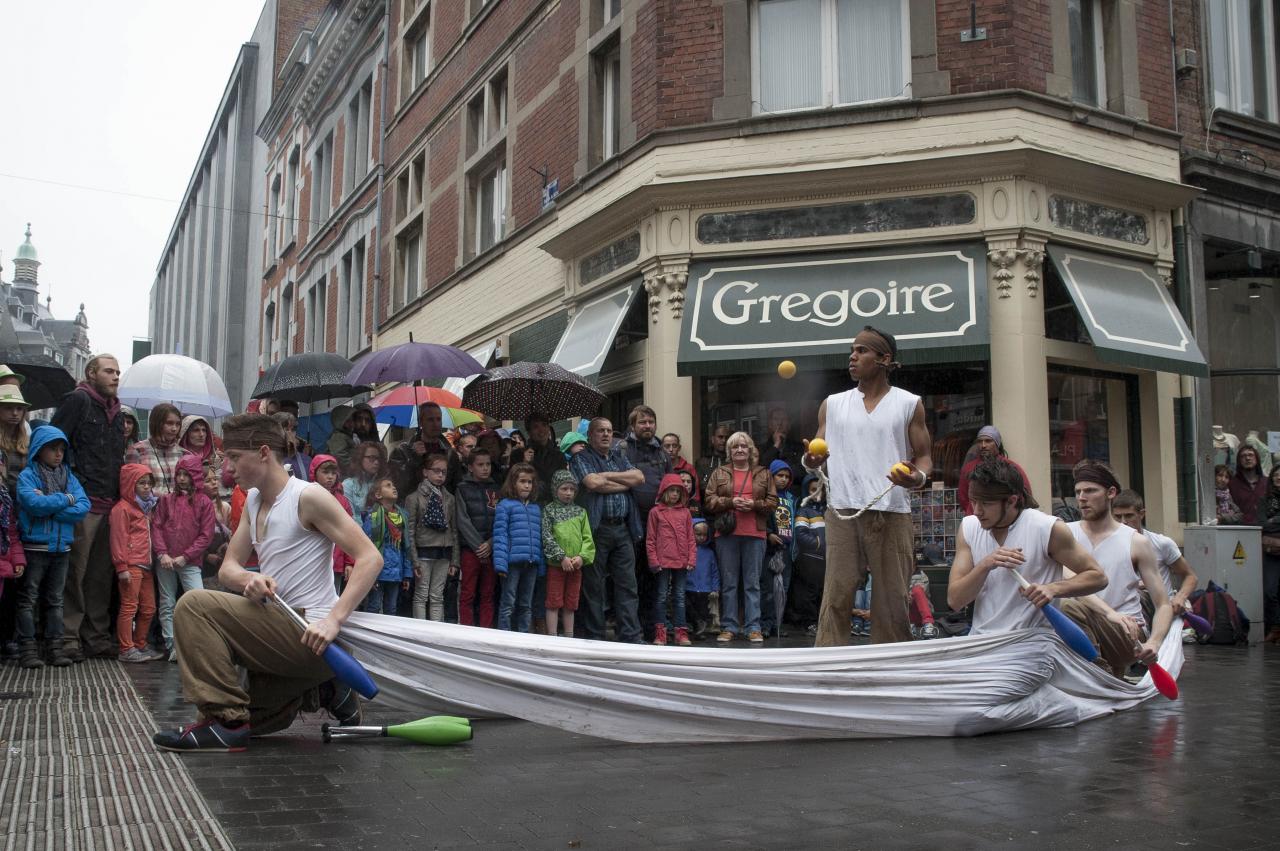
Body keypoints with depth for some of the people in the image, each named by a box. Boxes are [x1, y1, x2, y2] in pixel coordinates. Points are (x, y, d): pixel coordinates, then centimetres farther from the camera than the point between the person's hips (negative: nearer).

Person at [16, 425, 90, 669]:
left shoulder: (68, 475, 9)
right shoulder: (27, 476, -3)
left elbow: (83, 507, -4)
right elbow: (34, 503, -21)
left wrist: (49, 505, -13)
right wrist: (66, 499, -11)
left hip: (62, 548, 4)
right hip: (35, 547, -4)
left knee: (55, 599, 10)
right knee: (29, 599, 1)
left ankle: (56, 647, 14)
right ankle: (28, 649, 4)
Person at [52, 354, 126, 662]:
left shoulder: (116, 412, 20)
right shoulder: (76, 401, -2)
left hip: (110, 504, 7)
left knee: (102, 575, 10)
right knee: (74, 573, -5)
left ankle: (98, 636, 16)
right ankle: (69, 636, 1)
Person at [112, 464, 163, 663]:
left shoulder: (146, 507, 22)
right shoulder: (122, 508, -6)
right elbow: (118, 539, -12)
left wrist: (153, 560, 15)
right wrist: (121, 567, -16)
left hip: (145, 565, 9)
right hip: (131, 566, -9)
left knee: (148, 608, 11)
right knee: (129, 607, -6)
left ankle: (140, 646, 21)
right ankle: (126, 650, -3)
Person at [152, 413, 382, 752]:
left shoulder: (308, 497, -11)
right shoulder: (253, 502, 15)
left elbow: (370, 558, -18)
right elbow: (227, 569, 11)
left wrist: (334, 619, -29)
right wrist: (249, 580, -15)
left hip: (308, 631, -9)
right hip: (282, 629, 9)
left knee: (194, 605, -19)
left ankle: (226, 721, -18)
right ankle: (323, 690, 22)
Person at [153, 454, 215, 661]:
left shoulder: (204, 502, 1)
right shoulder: (167, 499, 9)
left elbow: (206, 535, -3)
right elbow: (157, 527, 4)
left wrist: (185, 556, -10)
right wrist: (162, 554, -10)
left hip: (190, 562, -3)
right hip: (166, 562, 3)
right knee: (167, 605, 6)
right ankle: (172, 645, 12)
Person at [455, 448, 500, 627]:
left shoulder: (495, 489, 12)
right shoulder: (463, 488, 4)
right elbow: (462, 520, -4)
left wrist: (490, 544, -9)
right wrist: (478, 545, -11)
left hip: (491, 550, 3)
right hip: (470, 549, -3)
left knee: (488, 594, 6)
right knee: (467, 594, -3)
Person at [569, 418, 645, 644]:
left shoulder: (620, 456, 20)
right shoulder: (581, 458, 3)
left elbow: (639, 477, 4)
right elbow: (593, 483, -15)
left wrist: (607, 476, -5)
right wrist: (625, 483, -3)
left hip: (623, 529, 5)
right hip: (597, 529, -5)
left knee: (627, 585, 2)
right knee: (593, 586, 1)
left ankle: (631, 637, 3)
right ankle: (594, 639, 8)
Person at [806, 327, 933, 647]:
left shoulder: (909, 404, 8)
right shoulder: (832, 405, 15)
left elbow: (924, 456, 8)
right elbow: (818, 453, 16)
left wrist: (918, 476, -15)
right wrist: (810, 460, -8)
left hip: (891, 513, -1)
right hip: (842, 511, 1)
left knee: (891, 599, 2)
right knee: (836, 596, -3)